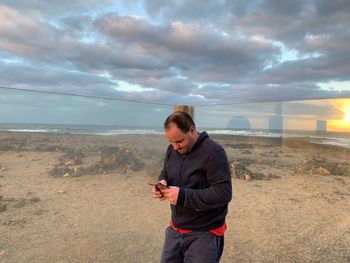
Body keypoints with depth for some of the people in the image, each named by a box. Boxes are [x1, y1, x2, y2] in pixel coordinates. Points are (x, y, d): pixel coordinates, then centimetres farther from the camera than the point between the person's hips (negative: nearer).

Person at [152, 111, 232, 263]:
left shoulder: (213, 152, -20)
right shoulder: (172, 150, 1)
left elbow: (224, 193, -24)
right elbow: (165, 174, 14)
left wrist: (183, 196, -29)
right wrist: (162, 184, -10)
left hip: (204, 234, -6)